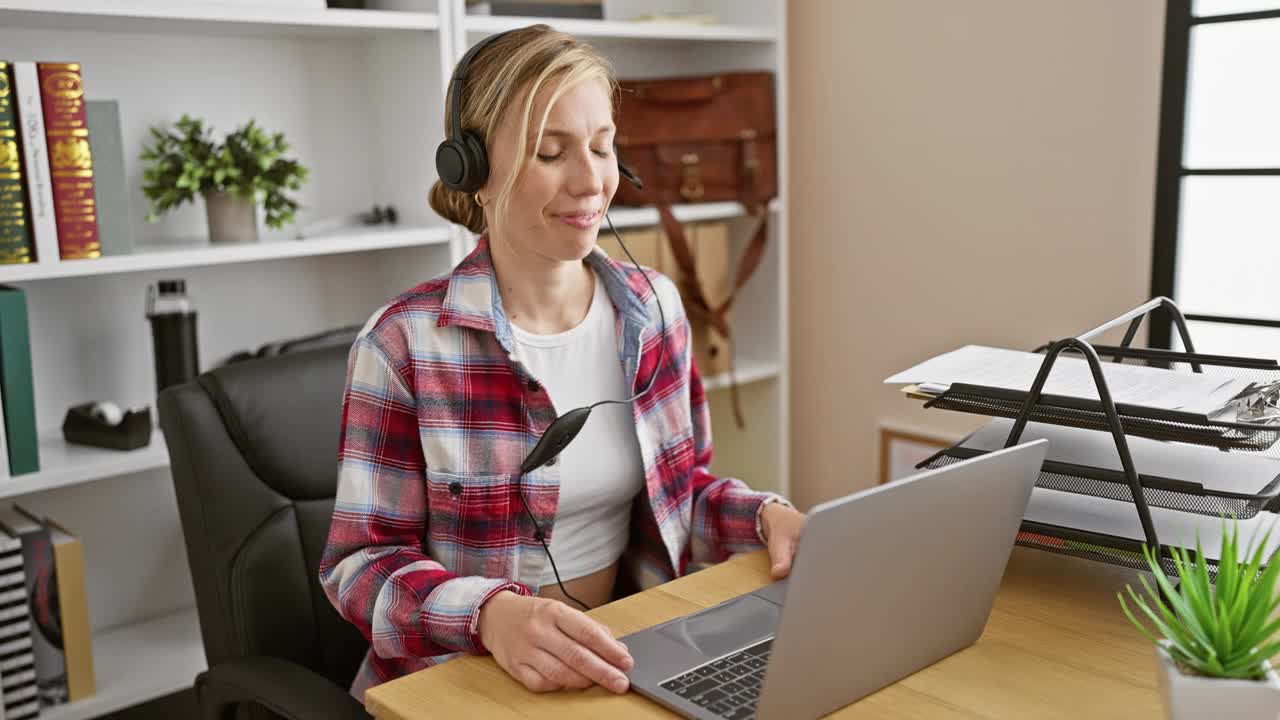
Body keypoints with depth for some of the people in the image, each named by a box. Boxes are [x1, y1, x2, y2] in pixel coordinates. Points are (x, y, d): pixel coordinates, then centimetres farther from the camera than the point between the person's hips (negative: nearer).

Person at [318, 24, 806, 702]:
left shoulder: (655, 306, 2)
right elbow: (362, 561, -10)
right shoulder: (406, 343, -12)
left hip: (629, 660, 4)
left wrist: (765, 515, -7)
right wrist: (492, 615, -27)